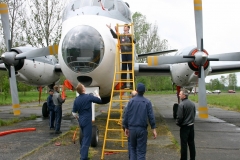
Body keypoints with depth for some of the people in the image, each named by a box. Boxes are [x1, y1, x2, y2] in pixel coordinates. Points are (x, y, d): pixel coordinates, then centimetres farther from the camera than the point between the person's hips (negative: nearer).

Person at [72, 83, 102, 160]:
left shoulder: (76, 100, 3)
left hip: (81, 121, 7)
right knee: (87, 140, -2)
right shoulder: (89, 97, -14)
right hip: (87, 121, -7)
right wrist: (97, 95, 17)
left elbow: (74, 113, 7)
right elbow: (99, 100, -3)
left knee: (84, 138, 22)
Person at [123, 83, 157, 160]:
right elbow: (151, 117, -8)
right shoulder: (147, 102, -5)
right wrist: (154, 129, -3)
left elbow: (126, 116, 1)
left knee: (133, 148, 18)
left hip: (132, 128, 2)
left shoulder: (131, 101, -1)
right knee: (141, 150, 4)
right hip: (142, 129, -2)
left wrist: (126, 128, 11)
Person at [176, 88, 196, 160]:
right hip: (191, 126, 7)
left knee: (184, 144, 1)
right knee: (191, 143, 15)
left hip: (184, 127, -7)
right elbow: (194, 114, 11)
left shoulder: (181, 104, -19)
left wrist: (178, 123, -1)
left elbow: (179, 117, -19)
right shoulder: (192, 104, 4)